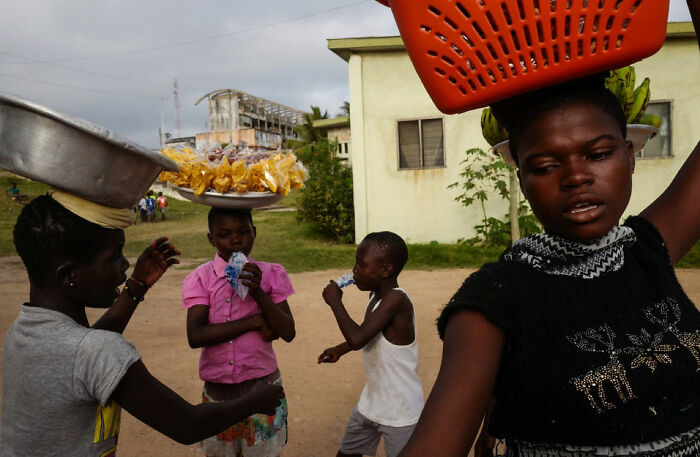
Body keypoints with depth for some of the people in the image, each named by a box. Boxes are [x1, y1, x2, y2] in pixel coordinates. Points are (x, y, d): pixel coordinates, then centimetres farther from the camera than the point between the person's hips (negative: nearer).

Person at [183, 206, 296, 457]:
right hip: (217, 387, 0)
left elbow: (288, 333, -10)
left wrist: (257, 292, -21)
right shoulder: (200, 278, -7)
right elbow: (195, 336, -20)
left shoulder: (271, 274, -4)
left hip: (263, 386, 0)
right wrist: (255, 321, -22)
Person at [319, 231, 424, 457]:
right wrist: (340, 349, 13)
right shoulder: (376, 294, 1)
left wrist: (334, 301, -23)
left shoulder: (395, 300, -27)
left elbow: (357, 338, -35)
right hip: (371, 402, 9)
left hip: (400, 412, -9)